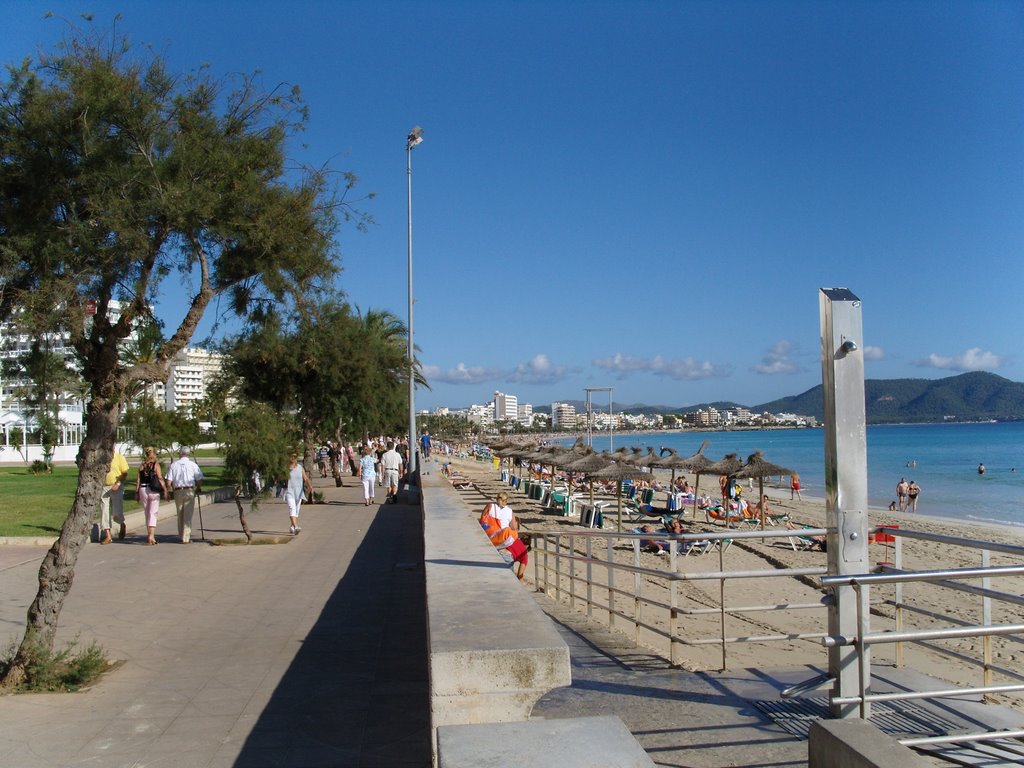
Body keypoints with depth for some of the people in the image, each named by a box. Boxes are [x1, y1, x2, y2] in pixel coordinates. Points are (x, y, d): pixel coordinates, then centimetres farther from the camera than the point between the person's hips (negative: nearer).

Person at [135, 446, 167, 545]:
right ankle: (151, 536, -16)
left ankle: (149, 535, 22)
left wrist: (137, 493, 11)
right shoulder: (156, 464, -5)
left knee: (147, 514, 16)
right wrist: (165, 491, -9)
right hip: (154, 491, -4)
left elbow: (138, 480, 6)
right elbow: (160, 479, -10)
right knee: (153, 514, -2)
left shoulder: (142, 465, 7)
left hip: (143, 490, 4)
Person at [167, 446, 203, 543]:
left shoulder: (173, 465, 2)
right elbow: (199, 481, -4)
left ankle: (182, 536, 23)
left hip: (178, 492, 2)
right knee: (188, 515, 0)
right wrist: (198, 488, 16)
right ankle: (186, 538, -2)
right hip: (189, 491, -2)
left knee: (180, 515, 15)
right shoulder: (193, 465, -2)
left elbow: (169, 482, -1)